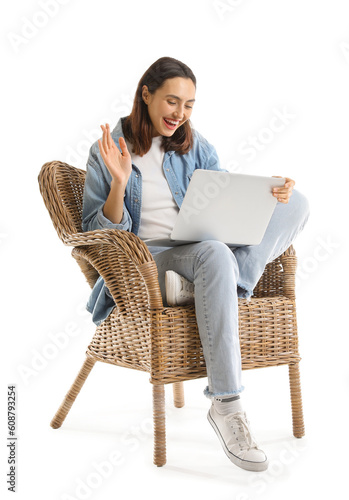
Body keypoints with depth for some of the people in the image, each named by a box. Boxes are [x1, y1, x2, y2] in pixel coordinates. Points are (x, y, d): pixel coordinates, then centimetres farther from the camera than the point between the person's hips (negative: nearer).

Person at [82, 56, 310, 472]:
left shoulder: (195, 146, 15)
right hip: (146, 263, -5)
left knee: (296, 202, -12)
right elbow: (98, 234, -1)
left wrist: (268, 195, -10)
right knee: (214, 252, -40)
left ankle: (213, 283, -30)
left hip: (203, 253, 5)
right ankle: (225, 405, -35)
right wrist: (119, 182, -19)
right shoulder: (107, 151, 3)